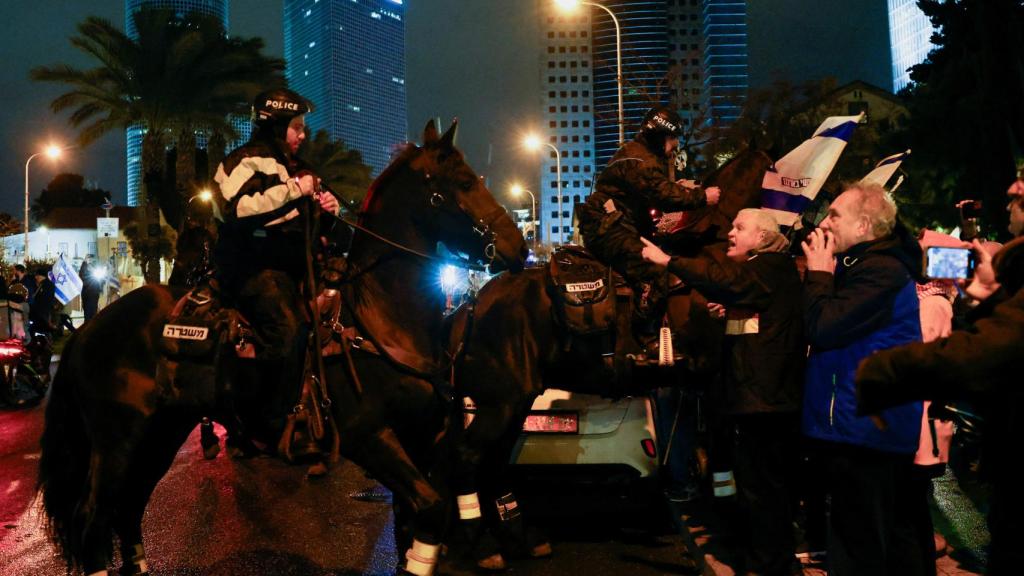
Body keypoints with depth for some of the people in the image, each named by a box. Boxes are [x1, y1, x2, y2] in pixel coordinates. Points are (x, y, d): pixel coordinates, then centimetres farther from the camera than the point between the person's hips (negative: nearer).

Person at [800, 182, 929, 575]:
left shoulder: (881, 271, -17)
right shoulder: (860, 264, 16)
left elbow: (823, 328, -22)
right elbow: (822, 327, 19)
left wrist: (819, 273, -9)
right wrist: (823, 274, 6)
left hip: (863, 428, -10)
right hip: (866, 425, 10)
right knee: (890, 537, 18)